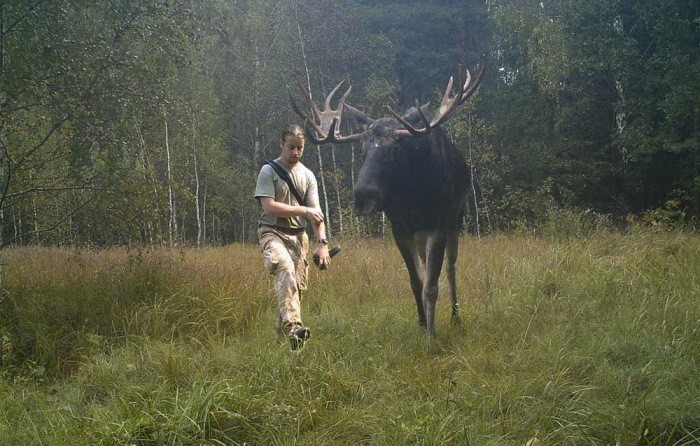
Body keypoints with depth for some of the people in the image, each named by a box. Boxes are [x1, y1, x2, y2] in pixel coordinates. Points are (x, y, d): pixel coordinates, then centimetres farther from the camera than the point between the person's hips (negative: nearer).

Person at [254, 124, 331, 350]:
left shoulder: (307, 175, 13)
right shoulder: (269, 171, -1)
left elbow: (316, 213, 7)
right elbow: (269, 206, -11)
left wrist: (322, 243, -5)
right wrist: (303, 210, -10)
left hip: (298, 235, 5)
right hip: (272, 232, -5)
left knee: (298, 285, 2)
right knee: (286, 267, -32)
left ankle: (283, 331, 19)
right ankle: (292, 325, -44)